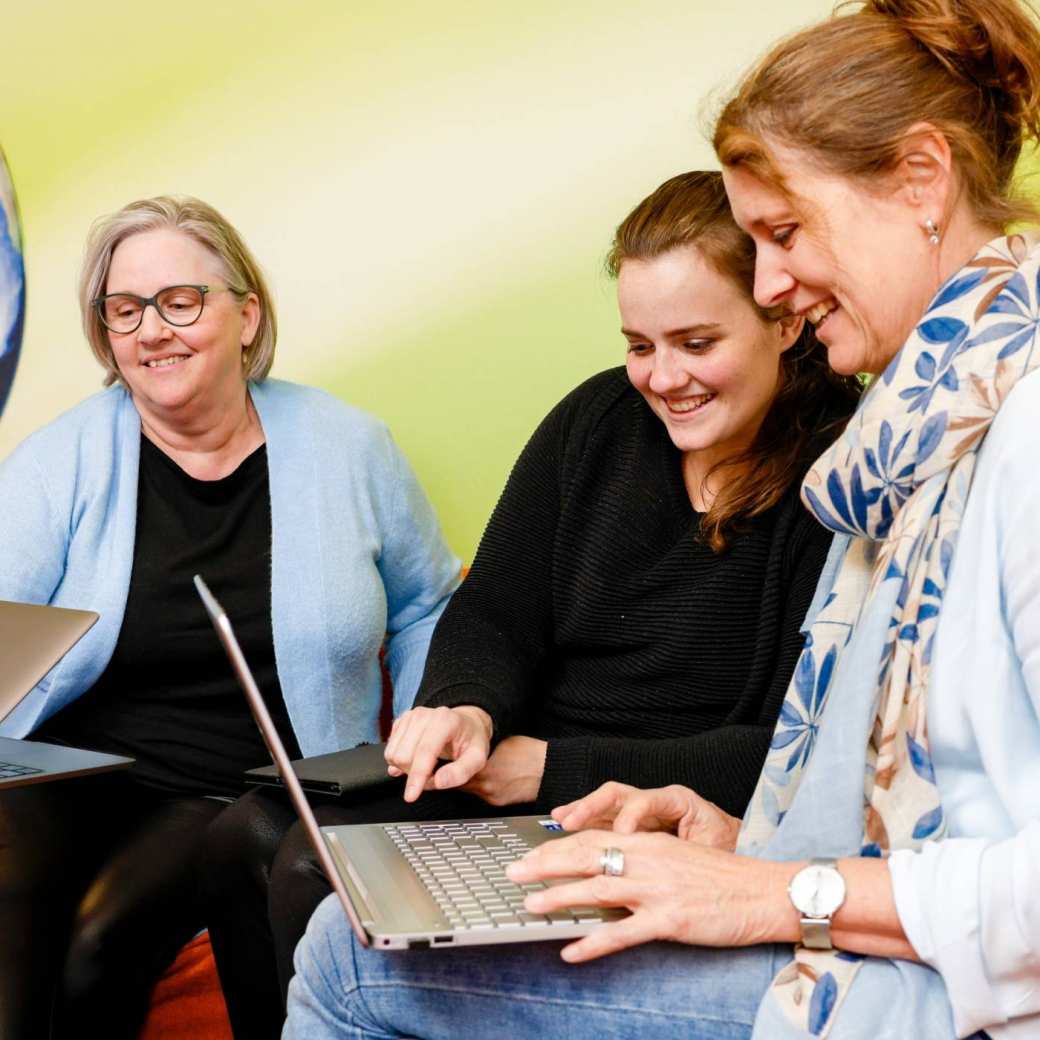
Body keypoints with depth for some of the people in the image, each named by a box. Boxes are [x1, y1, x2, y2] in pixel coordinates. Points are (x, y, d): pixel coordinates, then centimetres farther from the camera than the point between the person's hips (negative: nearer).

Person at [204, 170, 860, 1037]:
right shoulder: (598, 420, 6)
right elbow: (493, 616, 8)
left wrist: (556, 768, -16)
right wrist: (465, 711, -16)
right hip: (513, 779, 7)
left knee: (321, 889, -21)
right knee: (257, 838, -11)